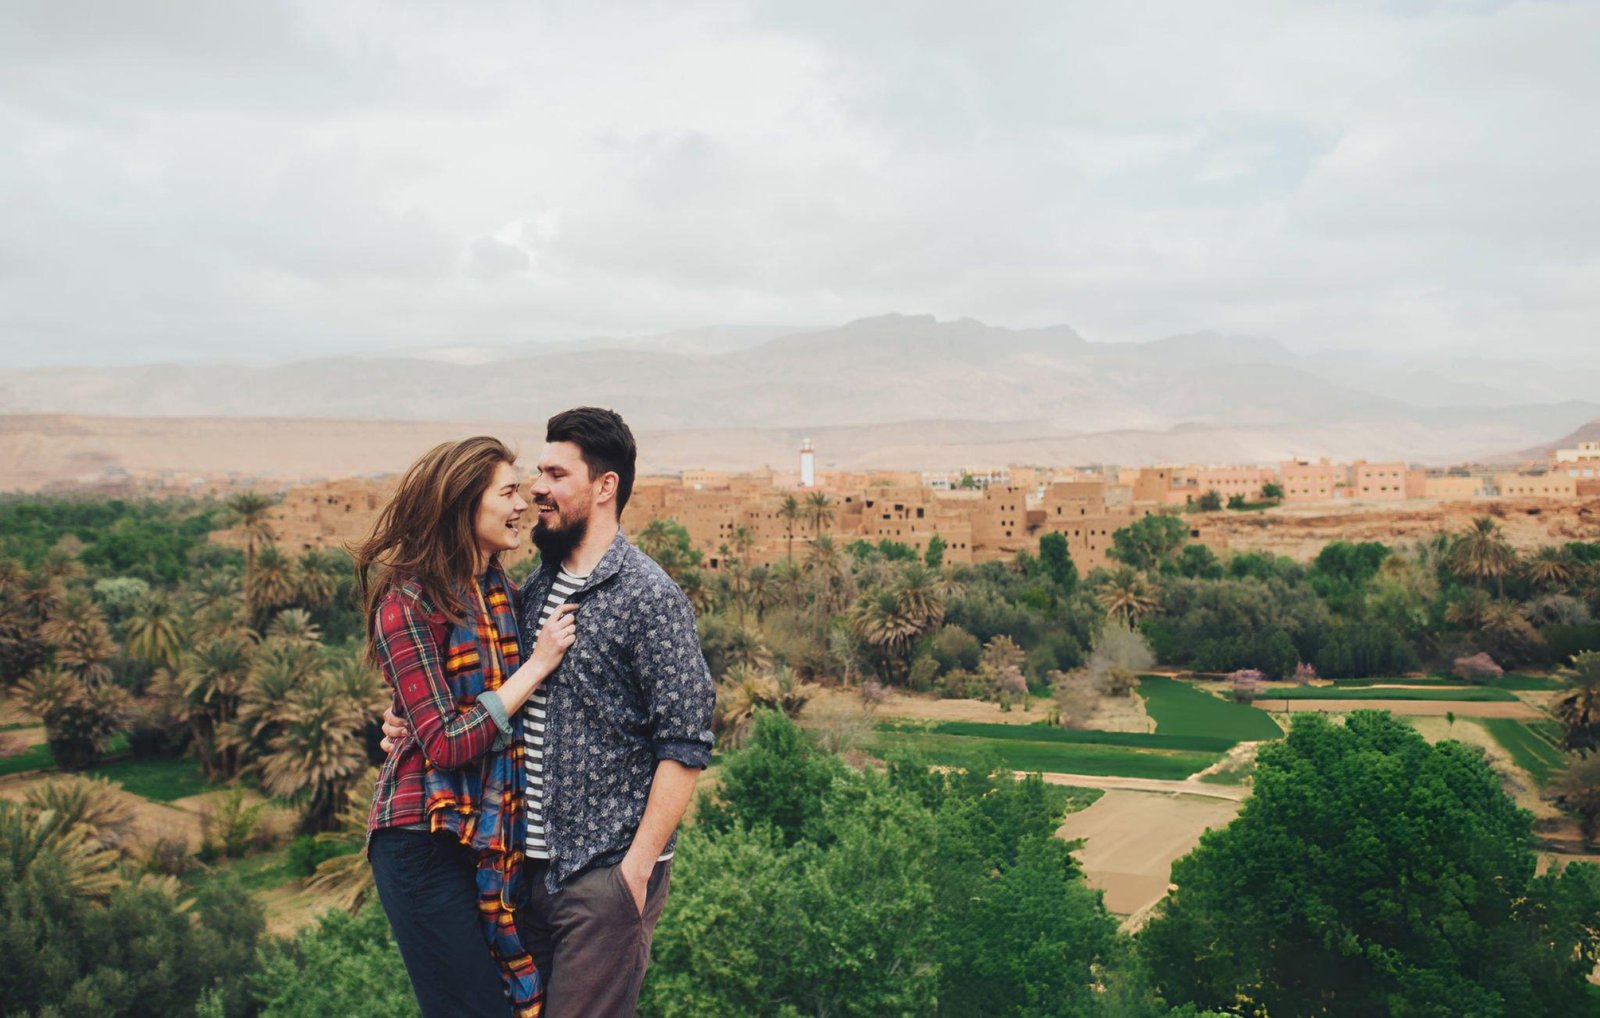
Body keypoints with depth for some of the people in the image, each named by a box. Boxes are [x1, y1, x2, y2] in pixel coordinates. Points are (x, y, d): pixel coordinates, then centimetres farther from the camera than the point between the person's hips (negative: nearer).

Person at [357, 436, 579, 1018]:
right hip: (428, 842, -7)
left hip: (496, 837, 7)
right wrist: (536, 664, -15)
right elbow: (445, 743, -17)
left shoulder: (499, 592, 8)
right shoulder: (409, 604, -13)